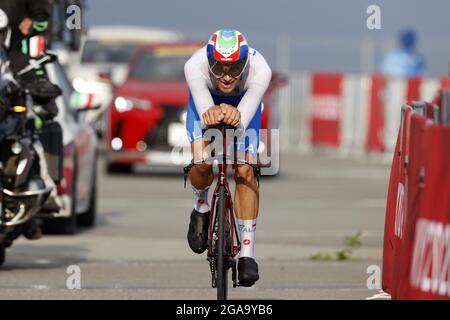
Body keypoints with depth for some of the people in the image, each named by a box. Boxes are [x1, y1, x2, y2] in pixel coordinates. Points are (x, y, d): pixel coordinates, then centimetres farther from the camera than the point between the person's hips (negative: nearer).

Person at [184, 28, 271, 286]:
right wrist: (210, 114, -72)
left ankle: (247, 254, -7)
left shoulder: (260, 69, -40)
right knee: (202, 164, -21)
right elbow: (203, 112, -48)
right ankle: (201, 208, 13)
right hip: (206, 100, 0)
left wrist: (235, 117, -71)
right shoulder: (195, 66, -40)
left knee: (244, 171, -15)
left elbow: (243, 120, -47)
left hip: (243, 103, 0)